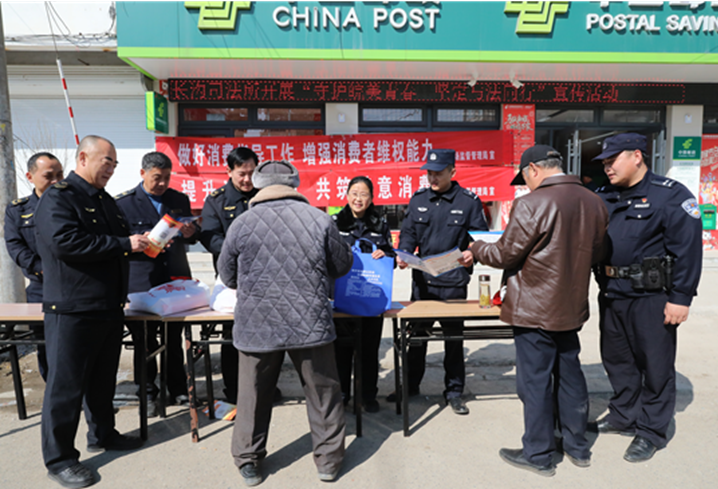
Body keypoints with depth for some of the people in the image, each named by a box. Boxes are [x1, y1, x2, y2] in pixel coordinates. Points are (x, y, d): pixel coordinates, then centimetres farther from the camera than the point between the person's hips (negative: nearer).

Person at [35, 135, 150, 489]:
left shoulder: (105, 200, 17)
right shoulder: (58, 197, -11)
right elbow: (65, 242, -26)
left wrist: (141, 244, 6)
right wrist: (123, 244, -23)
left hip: (110, 307, 9)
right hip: (72, 310, -8)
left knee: (103, 377, 20)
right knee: (66, 384, 3)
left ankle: (102, 434, 37)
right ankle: (59, 459, 17)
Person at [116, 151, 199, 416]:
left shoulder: (180, 199, 12)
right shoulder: (123, 202, 1)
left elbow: (193, 236, 18)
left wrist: (191, 232, -5)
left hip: (176, 280, 3)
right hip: (142, 283, -2)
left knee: (175, 338, 10)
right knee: (144, 341, 6)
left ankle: (178, 390, 25)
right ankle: (147, 393, 23)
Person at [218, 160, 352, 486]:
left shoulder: (242, 224, -4)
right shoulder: (320, 219, -5)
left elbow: (227, 276, 7)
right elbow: (342, 266, 6)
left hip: (256, 325, 1)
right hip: (310, 323, 0)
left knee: (254, 394, 16)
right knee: (323, 392, 15)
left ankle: (248, 460, 32)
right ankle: (329, 459, 28)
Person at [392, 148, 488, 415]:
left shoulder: (469, 201, -2)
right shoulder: (418, 199, 7)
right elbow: (408, 232, 8)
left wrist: (472, 253, -22)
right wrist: (403, 253, -11)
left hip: (453, 281, -3)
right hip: (421, 278, 3)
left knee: (454, 336, 9)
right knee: (416, 331, 13)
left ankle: (454, 391, 25)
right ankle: (411, 384, 30)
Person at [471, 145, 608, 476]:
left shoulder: (531, 204, -19)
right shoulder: (594, 203, 4)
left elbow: (505, 255, -14)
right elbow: (595, 254, 13)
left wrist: (477, 248, 5)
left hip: (534, 310, -7)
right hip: (572, 307, 7)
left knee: (535, 380, 5)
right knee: (569, 373, 19)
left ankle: (538, 455, 20)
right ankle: (577, 447, 35)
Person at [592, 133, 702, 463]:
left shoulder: (670, 196, -10)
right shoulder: (604, 197, 10)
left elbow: (688, 249, -14)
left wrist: (680, 299, -16)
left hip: (651, 298, -7)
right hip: (611, 295, 7)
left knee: (655, 365, 6)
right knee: (616, 358, 17)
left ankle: (651, 431, 21)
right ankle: (624, 416, 35)